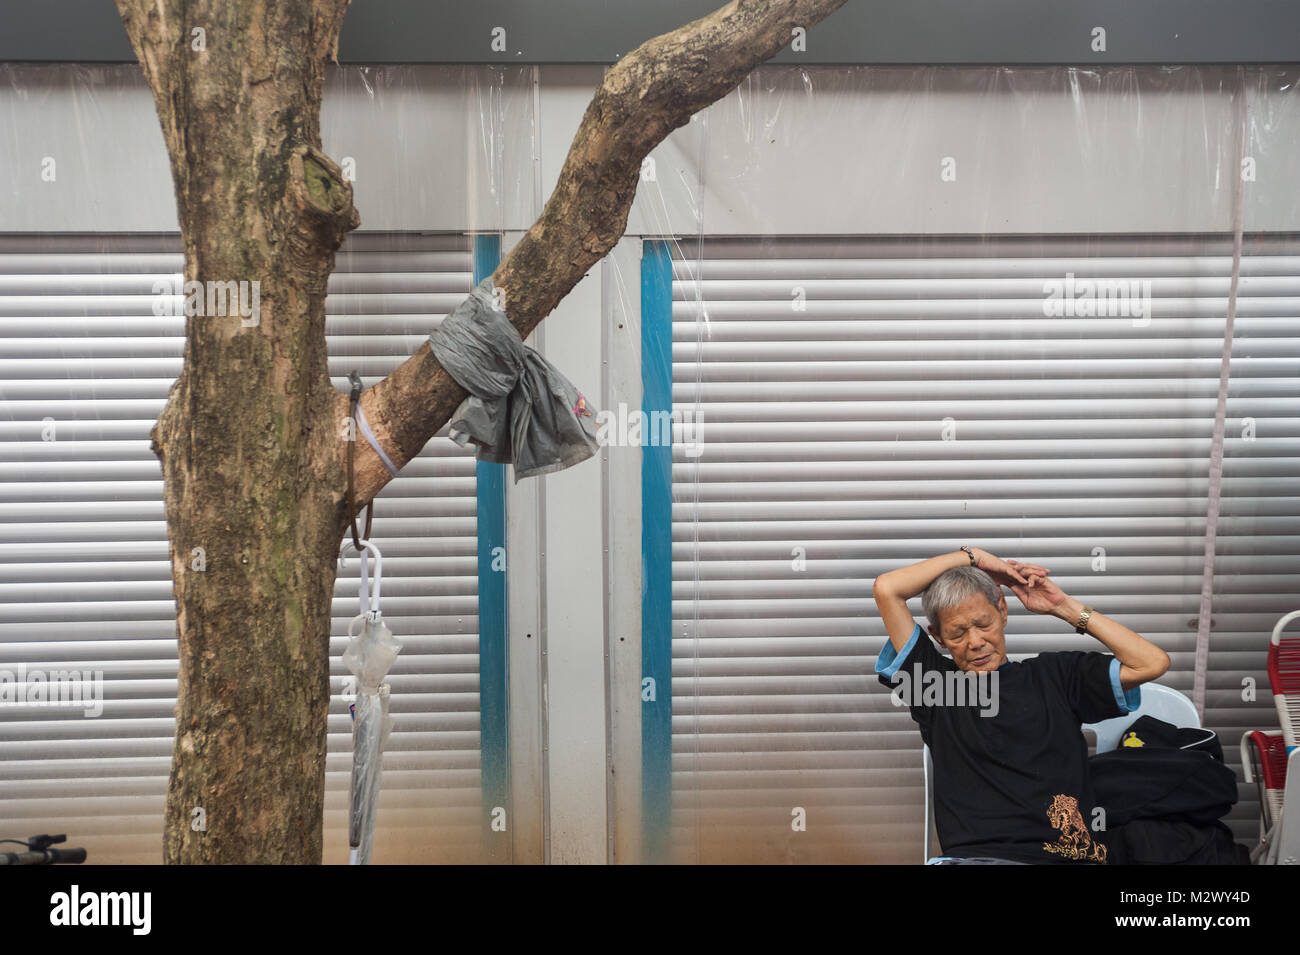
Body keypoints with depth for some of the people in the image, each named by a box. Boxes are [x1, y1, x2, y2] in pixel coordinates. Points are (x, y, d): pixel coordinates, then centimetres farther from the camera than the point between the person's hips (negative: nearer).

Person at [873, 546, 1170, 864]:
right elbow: (885, 589, 11)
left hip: (1070, 855, 2)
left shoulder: (1053, 674, 22)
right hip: (975, 854, -1)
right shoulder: (935, 681, 17)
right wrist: (971, 556, 20)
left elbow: (1153, 663, 16)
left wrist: (1064, 607, 18)